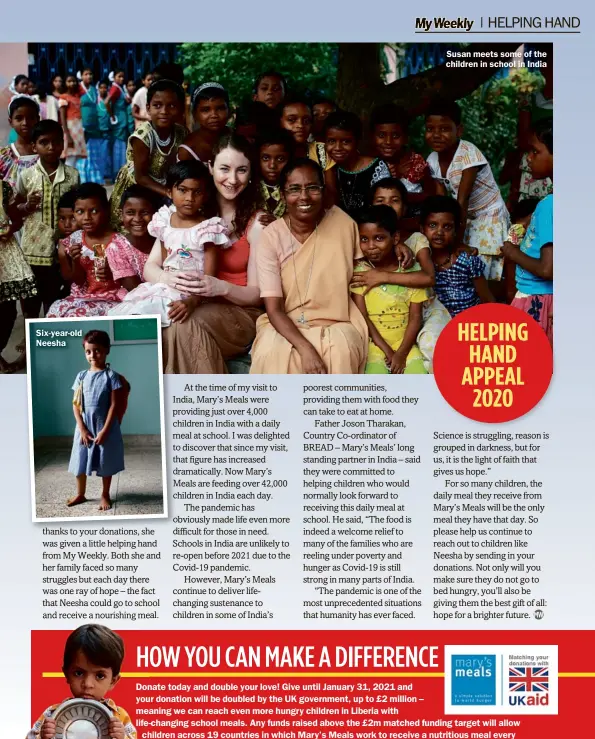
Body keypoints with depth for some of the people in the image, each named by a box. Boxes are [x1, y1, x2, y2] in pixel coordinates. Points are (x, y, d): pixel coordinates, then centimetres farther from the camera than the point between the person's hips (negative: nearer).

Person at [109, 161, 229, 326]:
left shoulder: (207, 228, -7)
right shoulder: (164, 222, 9)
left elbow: (209, 278, -12)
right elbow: (150, 266, 10)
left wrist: (192, 301, -31)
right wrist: (165, 277, -13)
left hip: (188, 294, -6)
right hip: (162, 288, 6)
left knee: (141, 313, -28)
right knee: (117, 316, -11)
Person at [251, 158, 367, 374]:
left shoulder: (343, 224, -5)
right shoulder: (272, 237, -9)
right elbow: (274, 309, -14)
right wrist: (305, 348, -28)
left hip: (336, 324, 1)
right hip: (285, 326, 0)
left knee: (342, 351, -32)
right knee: (271, 353, -32)